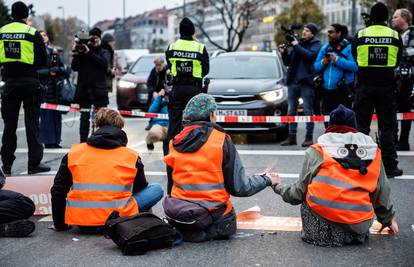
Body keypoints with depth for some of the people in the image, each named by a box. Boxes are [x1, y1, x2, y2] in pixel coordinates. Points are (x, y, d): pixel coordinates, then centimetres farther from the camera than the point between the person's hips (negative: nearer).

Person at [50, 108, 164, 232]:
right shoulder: (131, 157, 1)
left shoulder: (74, 153, 6)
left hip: (81, 222, 4)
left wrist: (60, 225, 18)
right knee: (157, 189, 12)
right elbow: (140, 189, 16)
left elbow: (58, 191, 8)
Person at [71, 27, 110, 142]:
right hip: (84, 89, 1)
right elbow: (75, 67, 5)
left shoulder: (104, 52, 10)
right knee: (84, 117, 1)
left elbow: (104, 63, -12)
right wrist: (76, 54, -9)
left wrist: (89, 53, -16)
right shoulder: (82, 50, 12)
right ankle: (83, 141, 4)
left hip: (99, 90, -1)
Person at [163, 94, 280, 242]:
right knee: (227, 227, 26)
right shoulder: (222, 141, -13)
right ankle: (207, 232, -4)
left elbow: (171, 185, 7)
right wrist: (267, 180, 6)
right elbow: (238, 187, -9)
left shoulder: (175, 143, 0)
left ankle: (182, 231, 2)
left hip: (177, 213, 4)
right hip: (213, 212, -4)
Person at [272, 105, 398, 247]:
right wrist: (388, 219, 33)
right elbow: (382, 194, 14)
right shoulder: (373, 152, 8)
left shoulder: (316, 152, 4)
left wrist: (278, 187, 29)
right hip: (358, 229, 3)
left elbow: (299, 192, 8)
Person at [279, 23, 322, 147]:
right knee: (291, 111, 9)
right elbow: (287, 62, 18)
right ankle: (292, 137, 15)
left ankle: (309, 137, 2)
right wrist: (284, 53, 0)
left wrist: (296, 46, -14)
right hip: (293, 81, 6)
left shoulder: (316, 45, 1)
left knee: (308, 110, -3)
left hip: (306, 82, -6)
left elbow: (310, 55, -20)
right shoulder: (297, 43, 18)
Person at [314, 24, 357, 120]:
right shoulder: (324, 48, 16)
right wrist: (323, 63, -6)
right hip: (326, 90, 6)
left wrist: (337, 60, -17)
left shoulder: (348, 47, -4)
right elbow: (315, 67, 15)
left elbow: (355, 66, -17)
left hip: (342, 91, -6)